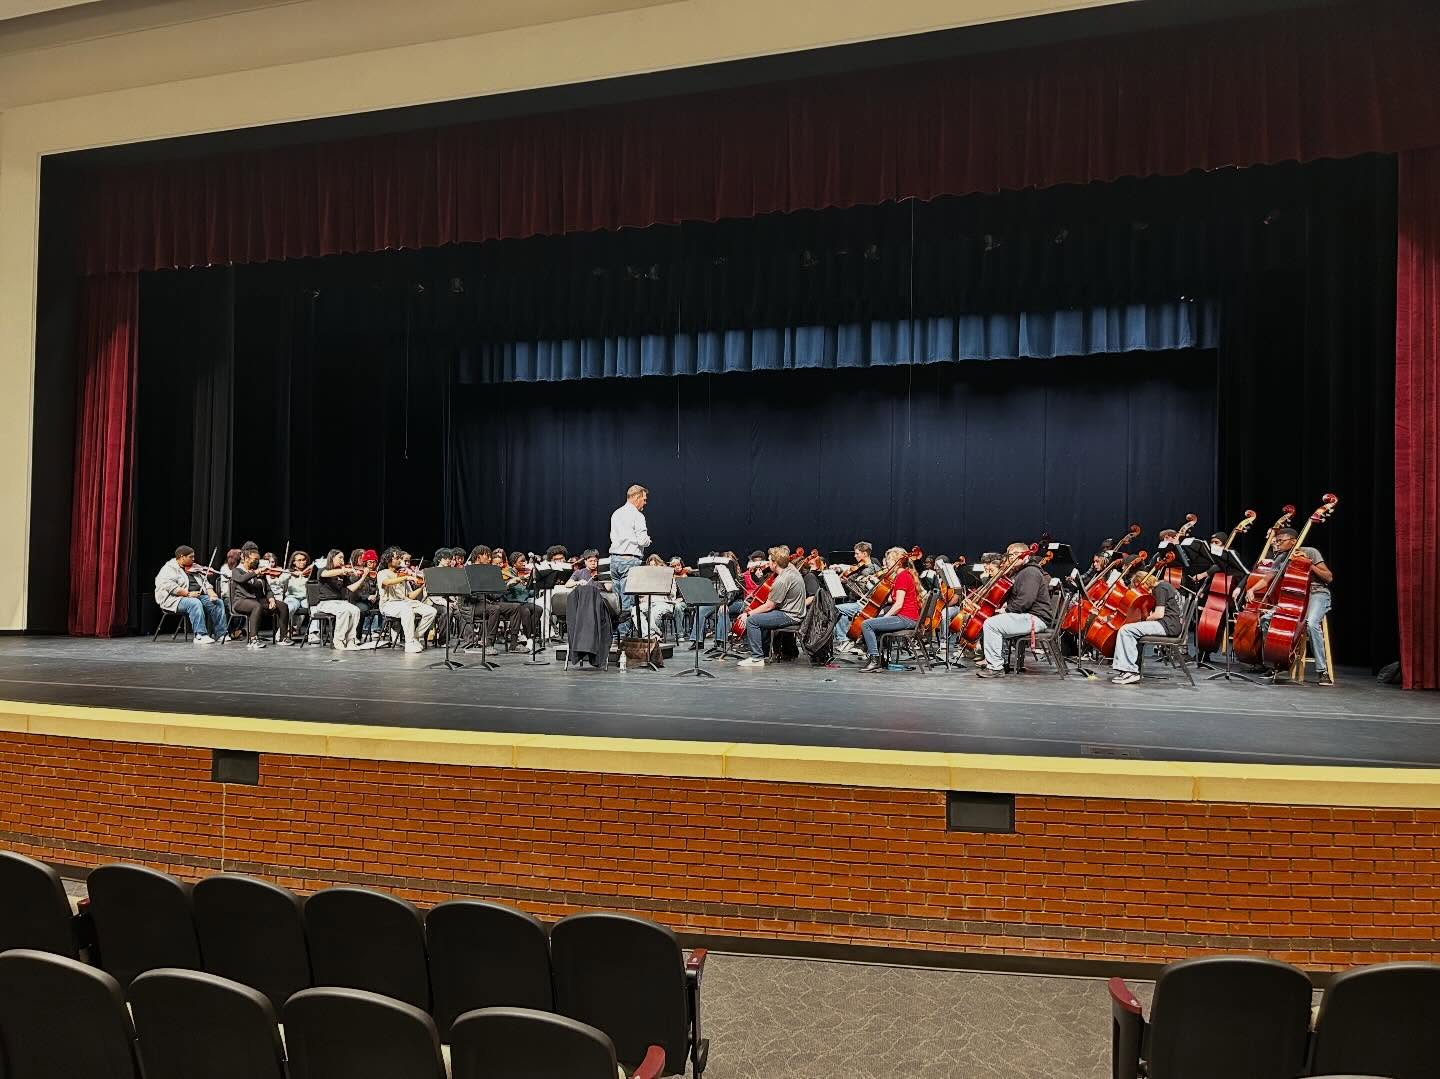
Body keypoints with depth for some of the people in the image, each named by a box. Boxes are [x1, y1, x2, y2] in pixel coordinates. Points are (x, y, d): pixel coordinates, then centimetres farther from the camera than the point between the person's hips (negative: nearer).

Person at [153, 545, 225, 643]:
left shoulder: (193, 568, 21)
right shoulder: (169, 568, -4)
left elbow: (204, 582, 20)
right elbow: (169, 586, -19)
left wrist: (211, 593, 0)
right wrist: (188, 594, -25)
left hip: (198, 596, 8)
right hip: (177, 599, -8)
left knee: (218, 602, -13)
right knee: (195, 603, -37)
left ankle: (220, 634, -14)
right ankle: (200, 635, -39)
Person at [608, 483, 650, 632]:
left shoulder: (616, 514, 14)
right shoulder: (637, 516, -10)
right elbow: (642, 540, -15)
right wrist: (648, 540, 5)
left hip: (614, 558, 7)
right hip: (630, 560, -7)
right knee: (627, 600, -6)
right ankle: (624, 632, -6)